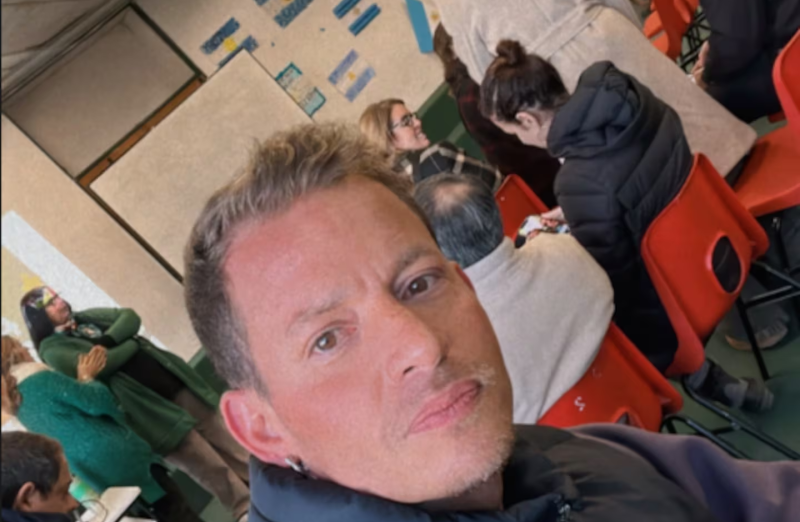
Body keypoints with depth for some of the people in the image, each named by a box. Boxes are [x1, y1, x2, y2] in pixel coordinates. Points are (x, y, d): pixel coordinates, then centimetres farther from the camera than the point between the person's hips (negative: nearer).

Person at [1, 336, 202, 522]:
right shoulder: (41, 379, -19)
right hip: (114, 457, -9)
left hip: (93, 473, 9)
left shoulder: (19, 408, 8)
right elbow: (97, 401, -16)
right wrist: (87, 378, 2)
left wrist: (84, 377, 15)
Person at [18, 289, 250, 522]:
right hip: (154, 413, -6)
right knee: (213, 469, -4)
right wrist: (135, 342, -6)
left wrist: (107, 341, -13)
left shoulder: (88, 317, 15)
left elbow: (130, 317, 4)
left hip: (177, 386, 7)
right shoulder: (52, 348, -6)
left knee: (232, 447, 11)